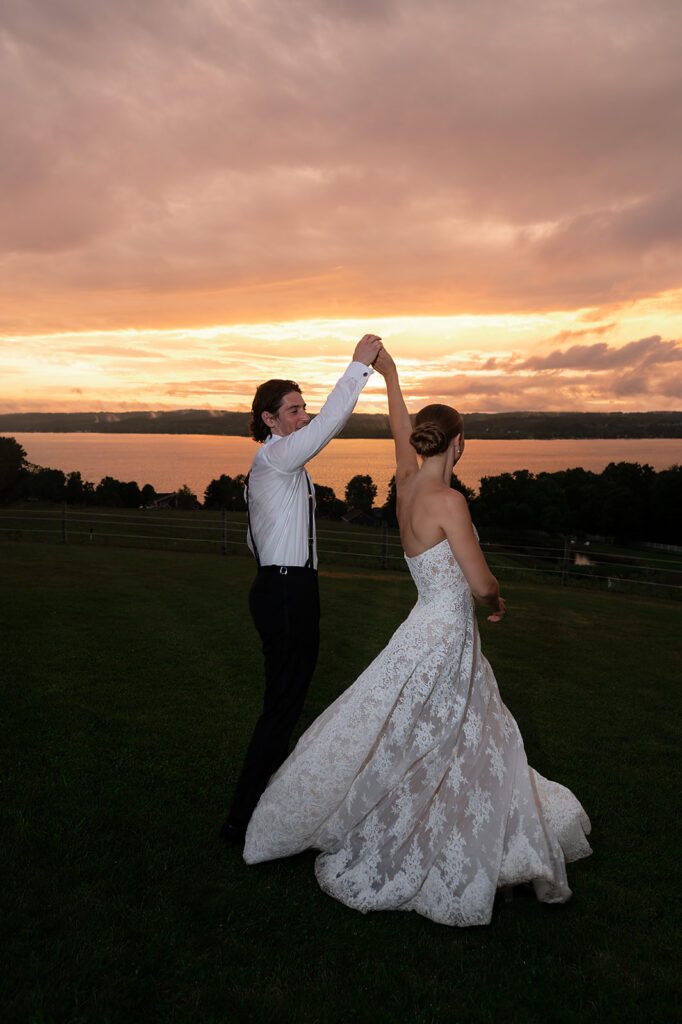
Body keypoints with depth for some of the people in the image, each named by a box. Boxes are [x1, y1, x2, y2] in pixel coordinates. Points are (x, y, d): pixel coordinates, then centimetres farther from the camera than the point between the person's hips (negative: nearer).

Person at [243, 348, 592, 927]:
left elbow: (402, 433, 20)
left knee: (468, 748, 20)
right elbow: (481, 582, -21)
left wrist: (391, 376, 34)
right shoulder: (447, 500, -21)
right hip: (442, 642, -9)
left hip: (443, 638, 9)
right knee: (398, 747, 5)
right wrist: (497, 601, 3)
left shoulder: (407, 481, 1)